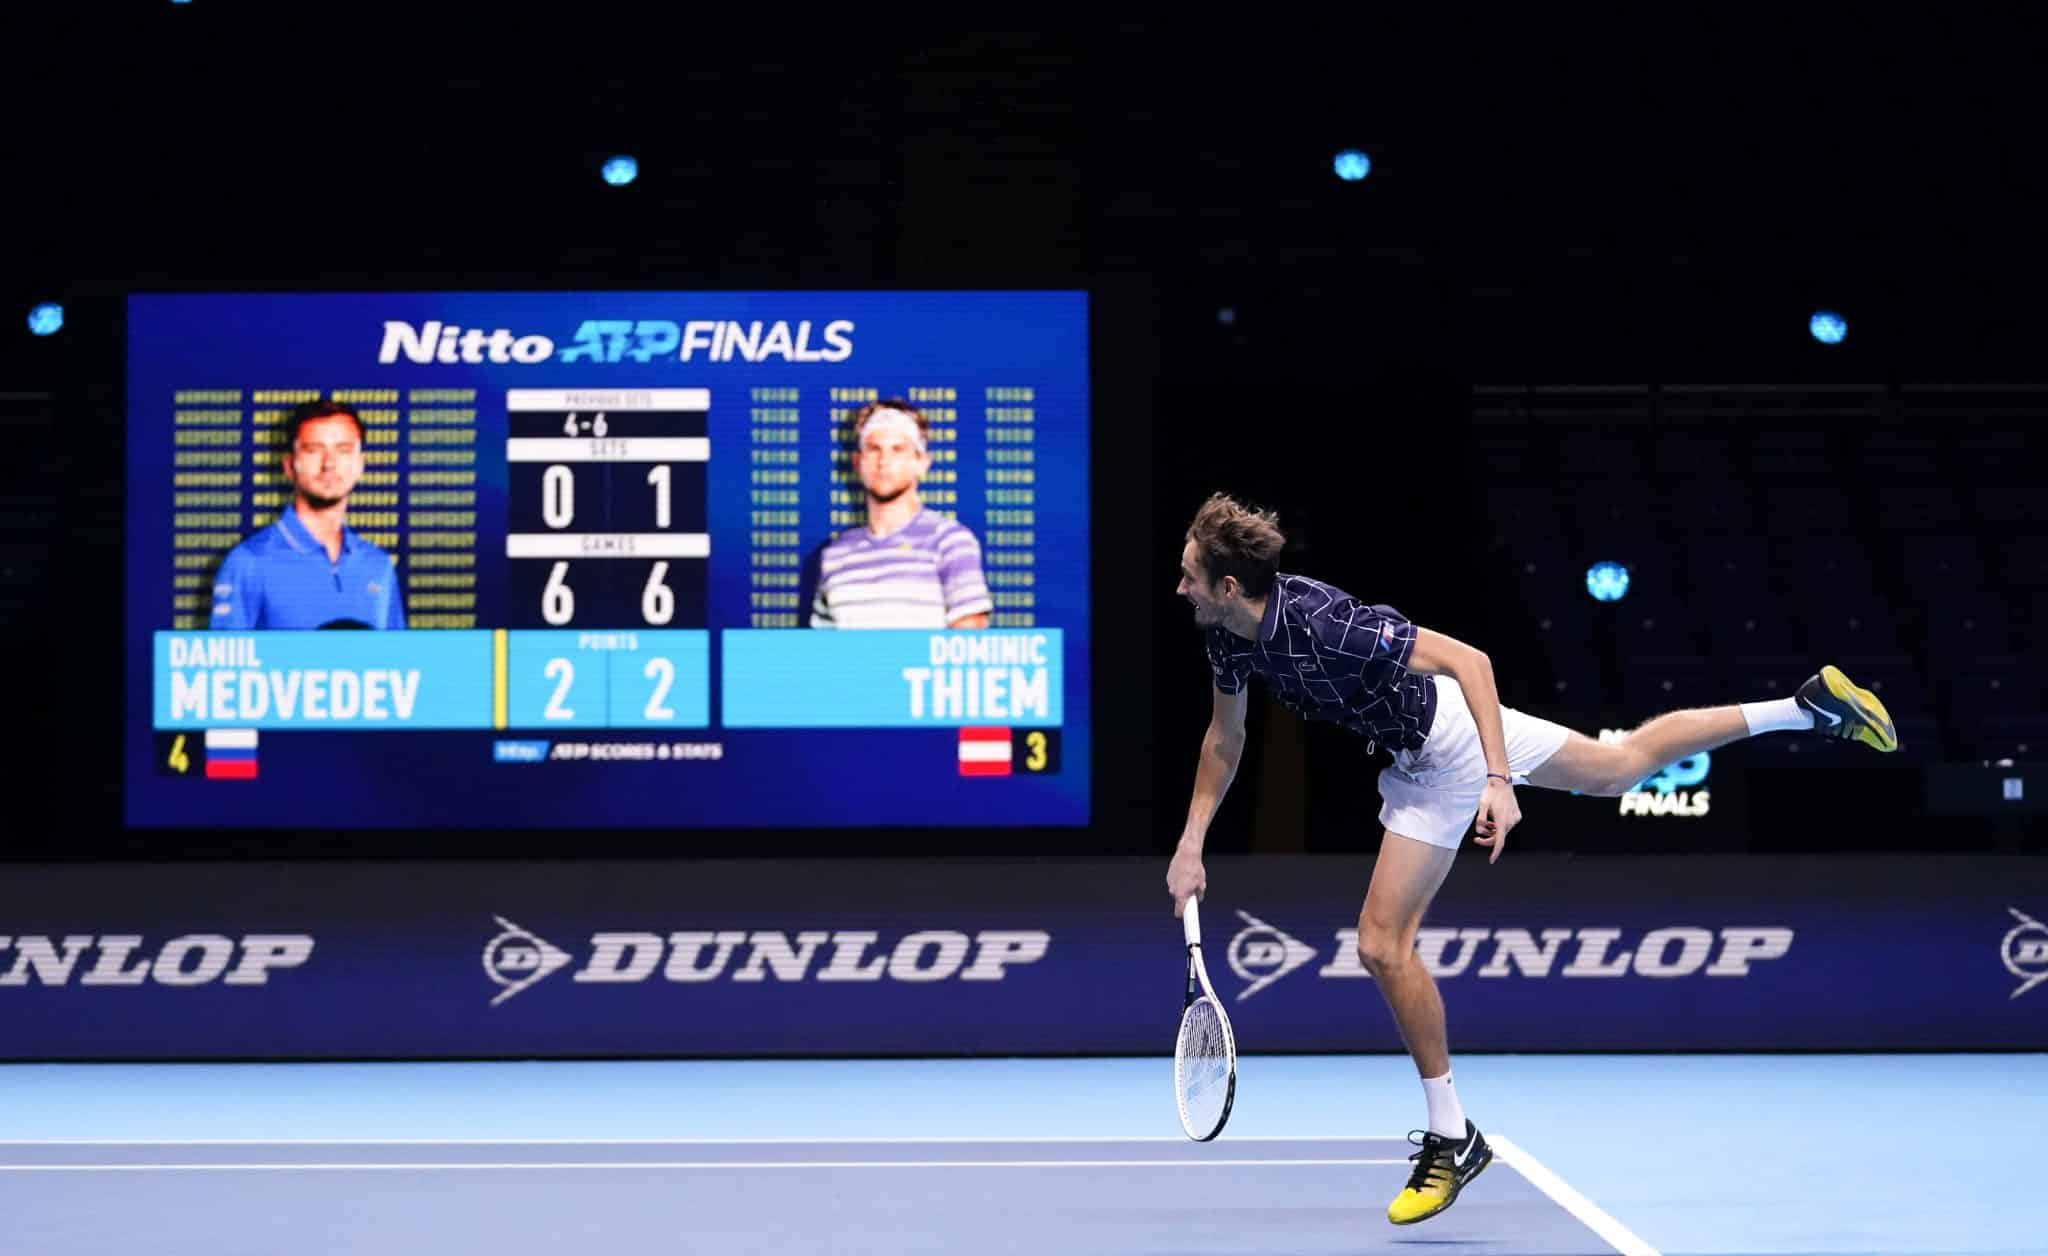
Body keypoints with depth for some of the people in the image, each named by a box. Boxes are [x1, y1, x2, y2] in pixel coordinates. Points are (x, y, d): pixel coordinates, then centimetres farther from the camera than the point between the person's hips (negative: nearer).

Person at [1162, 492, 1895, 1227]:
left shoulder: (1321, 624, -35)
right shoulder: (1230, 638, -9)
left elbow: (1469, 660, -32)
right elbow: (1225, 738, 9)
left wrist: (1499, 783, -37)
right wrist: (1192, 843, 2)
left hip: (1451, 736, -8)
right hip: (1413, 763, 8)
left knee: (1382, 944, -9)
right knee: (1619, 767, 22)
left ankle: (1454, 1137, 5)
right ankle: (1805, 709, 30)